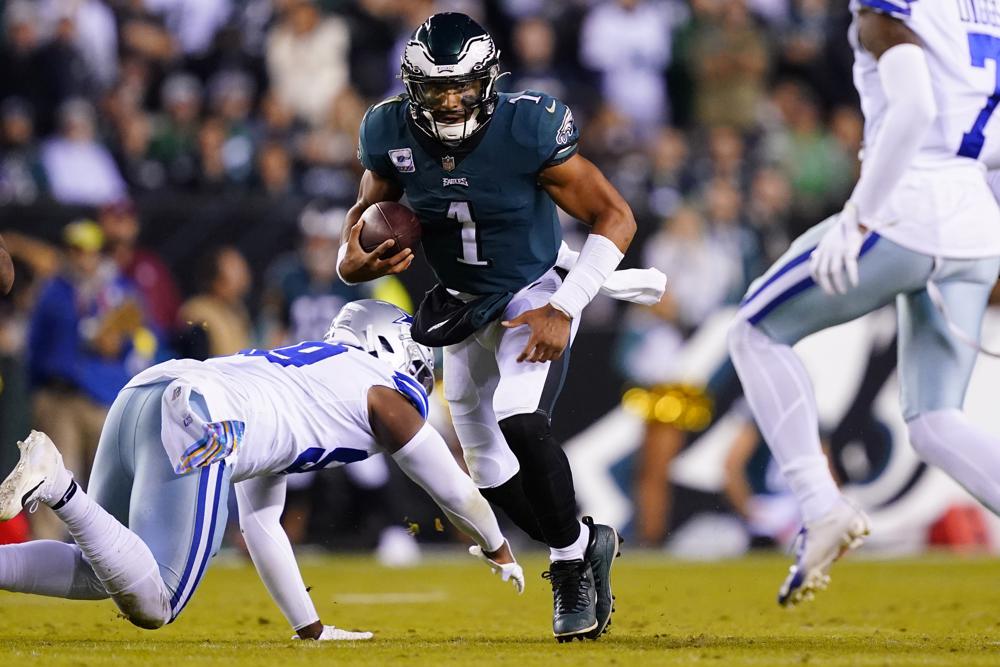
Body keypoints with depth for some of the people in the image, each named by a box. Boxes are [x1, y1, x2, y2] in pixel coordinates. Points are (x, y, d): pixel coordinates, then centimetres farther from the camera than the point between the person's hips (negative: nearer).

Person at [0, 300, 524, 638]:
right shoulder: (383, 393, 20)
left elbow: (259, 523, 41)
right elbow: (456, 494, 30)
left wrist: (310, 627, 44)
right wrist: (498, 551, 52)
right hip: (194, 423, -8)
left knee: (98, 574, 19)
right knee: (151, 605, -9)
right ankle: (55, 486, -26)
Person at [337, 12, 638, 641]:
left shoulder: (528, 130, -26)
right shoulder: (393, 134, -14)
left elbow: (616, 218, -19)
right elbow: (369, 207, 6)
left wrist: (564, 309, -24)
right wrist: (352, 256, -18)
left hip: (533, 296, -5)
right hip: (463, 307, 5)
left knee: (520, 421, -30)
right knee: (490, 469, 9)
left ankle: (572, 561, -11)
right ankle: (588, 543, 33)